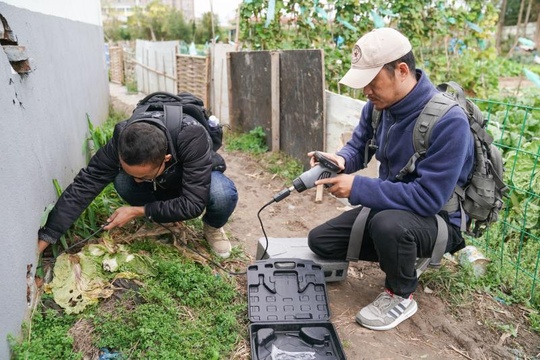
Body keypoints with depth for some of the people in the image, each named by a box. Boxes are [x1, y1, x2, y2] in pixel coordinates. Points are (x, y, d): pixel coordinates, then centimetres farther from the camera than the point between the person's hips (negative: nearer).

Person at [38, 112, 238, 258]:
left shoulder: (192, 138, -42)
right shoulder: (122, 140, -31)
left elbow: (193, 204, -40)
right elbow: (84, 186, -28)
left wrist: (138, 211, -34)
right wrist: (44, 239, -30)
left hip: (195, 181, -3)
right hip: (162, 188, 3)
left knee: (224, 194, -37)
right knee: (122, 181, -28)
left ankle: (213, 228, -1)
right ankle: (163, 218, 0)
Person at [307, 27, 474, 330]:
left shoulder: (448, 121, -29)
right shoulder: (378, 106, -7)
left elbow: (429, 197, -32)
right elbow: (357, 147, 5)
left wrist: (357, 188, -31)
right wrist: (341, 160, -20)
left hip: (438, 219, -7)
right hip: (391, 206, 7)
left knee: (389, 223, -40)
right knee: (320, 241, 3)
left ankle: (401, 296, -7)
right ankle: (404, 256, 15)